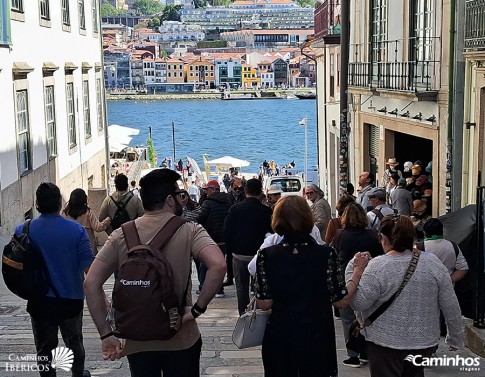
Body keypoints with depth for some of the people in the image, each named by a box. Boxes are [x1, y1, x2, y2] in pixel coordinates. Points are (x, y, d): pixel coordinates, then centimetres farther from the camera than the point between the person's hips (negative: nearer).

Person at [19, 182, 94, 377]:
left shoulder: (23, 231, -9)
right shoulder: (76, 230, -14)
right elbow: (89, 267, -13)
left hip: (39, 301, 0)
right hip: (71, 299, 0)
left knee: (44, 348, 14)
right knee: (74, 342, 22)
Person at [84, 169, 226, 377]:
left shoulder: (122, 235, -2)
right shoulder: (189, 231, -10)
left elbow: (91, 283, -6)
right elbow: (218, 265, -27)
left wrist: (106, 334, -2)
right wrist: (197, 309, -17)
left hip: (137, 342, 2)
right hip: (181, 341, -2)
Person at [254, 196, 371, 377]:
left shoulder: (267, 255, -11)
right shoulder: (325, 255, -13)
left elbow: (264, 304, -8)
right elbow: (340, 300, -9)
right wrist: (358, 270, 3)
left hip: (279, 339, 1)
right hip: (317, 339, -1)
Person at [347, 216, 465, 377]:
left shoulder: (377, 266, -15)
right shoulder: (433, 262, -4)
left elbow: (358, 303, -13)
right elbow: (451, 306, 0)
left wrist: (351, 271, -4)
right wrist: (456, 338, 11)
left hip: (385, 344, -4)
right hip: (425, 342, 4)